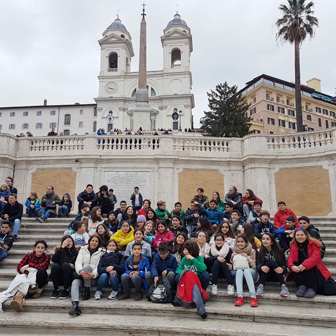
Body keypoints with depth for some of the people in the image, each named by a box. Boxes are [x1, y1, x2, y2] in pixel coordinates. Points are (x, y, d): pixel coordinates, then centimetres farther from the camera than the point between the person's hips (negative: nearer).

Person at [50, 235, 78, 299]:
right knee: (55, 266, -26)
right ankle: (56, 290, -18)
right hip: (59, 277, 1)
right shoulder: (61, 251, 10)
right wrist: (62, 247, -12)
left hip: (70, 277, -1)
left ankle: (66, 291, -25)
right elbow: (53, 260, -10)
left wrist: (73, 265, -14)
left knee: (66, 264, -28)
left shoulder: (76, 252, 8)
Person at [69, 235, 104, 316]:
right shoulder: (83, 250, 16)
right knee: (74, 283, -30)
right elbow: (78, 262, 0)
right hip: (81, 276, 2)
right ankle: (75, 306, -47)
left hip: (93, 278, -2)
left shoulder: (101, 252, 12)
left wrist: (93, 274, -24)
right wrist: (80, 271, -23)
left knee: (87, 267, -31)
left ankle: (87, 292, -22)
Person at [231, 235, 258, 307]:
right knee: (239, 270, -34)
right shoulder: (235, 251, 8)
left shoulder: (252, 251, 2)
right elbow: (234, 267, 10)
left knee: (246, 270, -36)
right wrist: (232, 259, -8)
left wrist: (248, 258, -19)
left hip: (251, 272, -2)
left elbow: (254, 266, -5)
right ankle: (240, 296, -46)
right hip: (239, 272, 2)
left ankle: (253, 297, -46)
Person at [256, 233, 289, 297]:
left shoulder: (279, 251, -5)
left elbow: (284, 265, -11)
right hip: (265, 276, 0)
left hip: (277, 276, 0)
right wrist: (261, 267, -40)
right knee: (268, 263, -26)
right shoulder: (259, 252, -4)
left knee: (274, 263, -25)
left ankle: (283, 286, -36)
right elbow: (258, 265, -14)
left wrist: (282, 269, -37)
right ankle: (261, 286, -35)